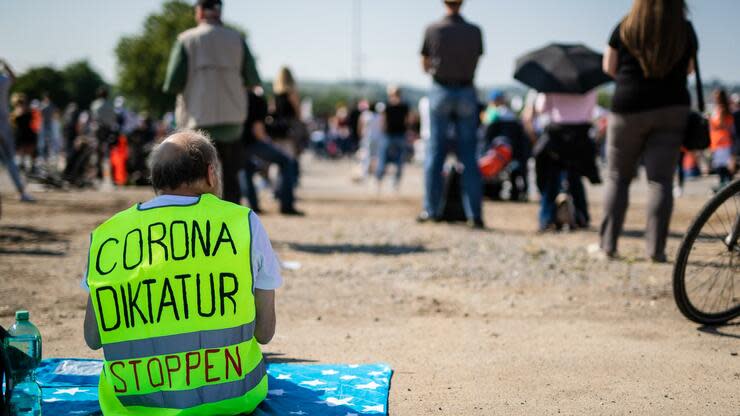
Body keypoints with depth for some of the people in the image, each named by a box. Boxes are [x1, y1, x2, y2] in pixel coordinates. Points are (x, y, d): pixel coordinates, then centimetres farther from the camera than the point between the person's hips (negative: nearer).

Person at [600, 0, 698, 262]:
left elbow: (609, 67, 4)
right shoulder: (685, 30, 1)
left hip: (628, 106, 0)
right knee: (661, 180, 1)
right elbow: (688, 69, 11)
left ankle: (608, 243, 6)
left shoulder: (625, 28, -2)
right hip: (672, 108, 1)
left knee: (618, 177, 10)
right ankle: (656, 248, -4)